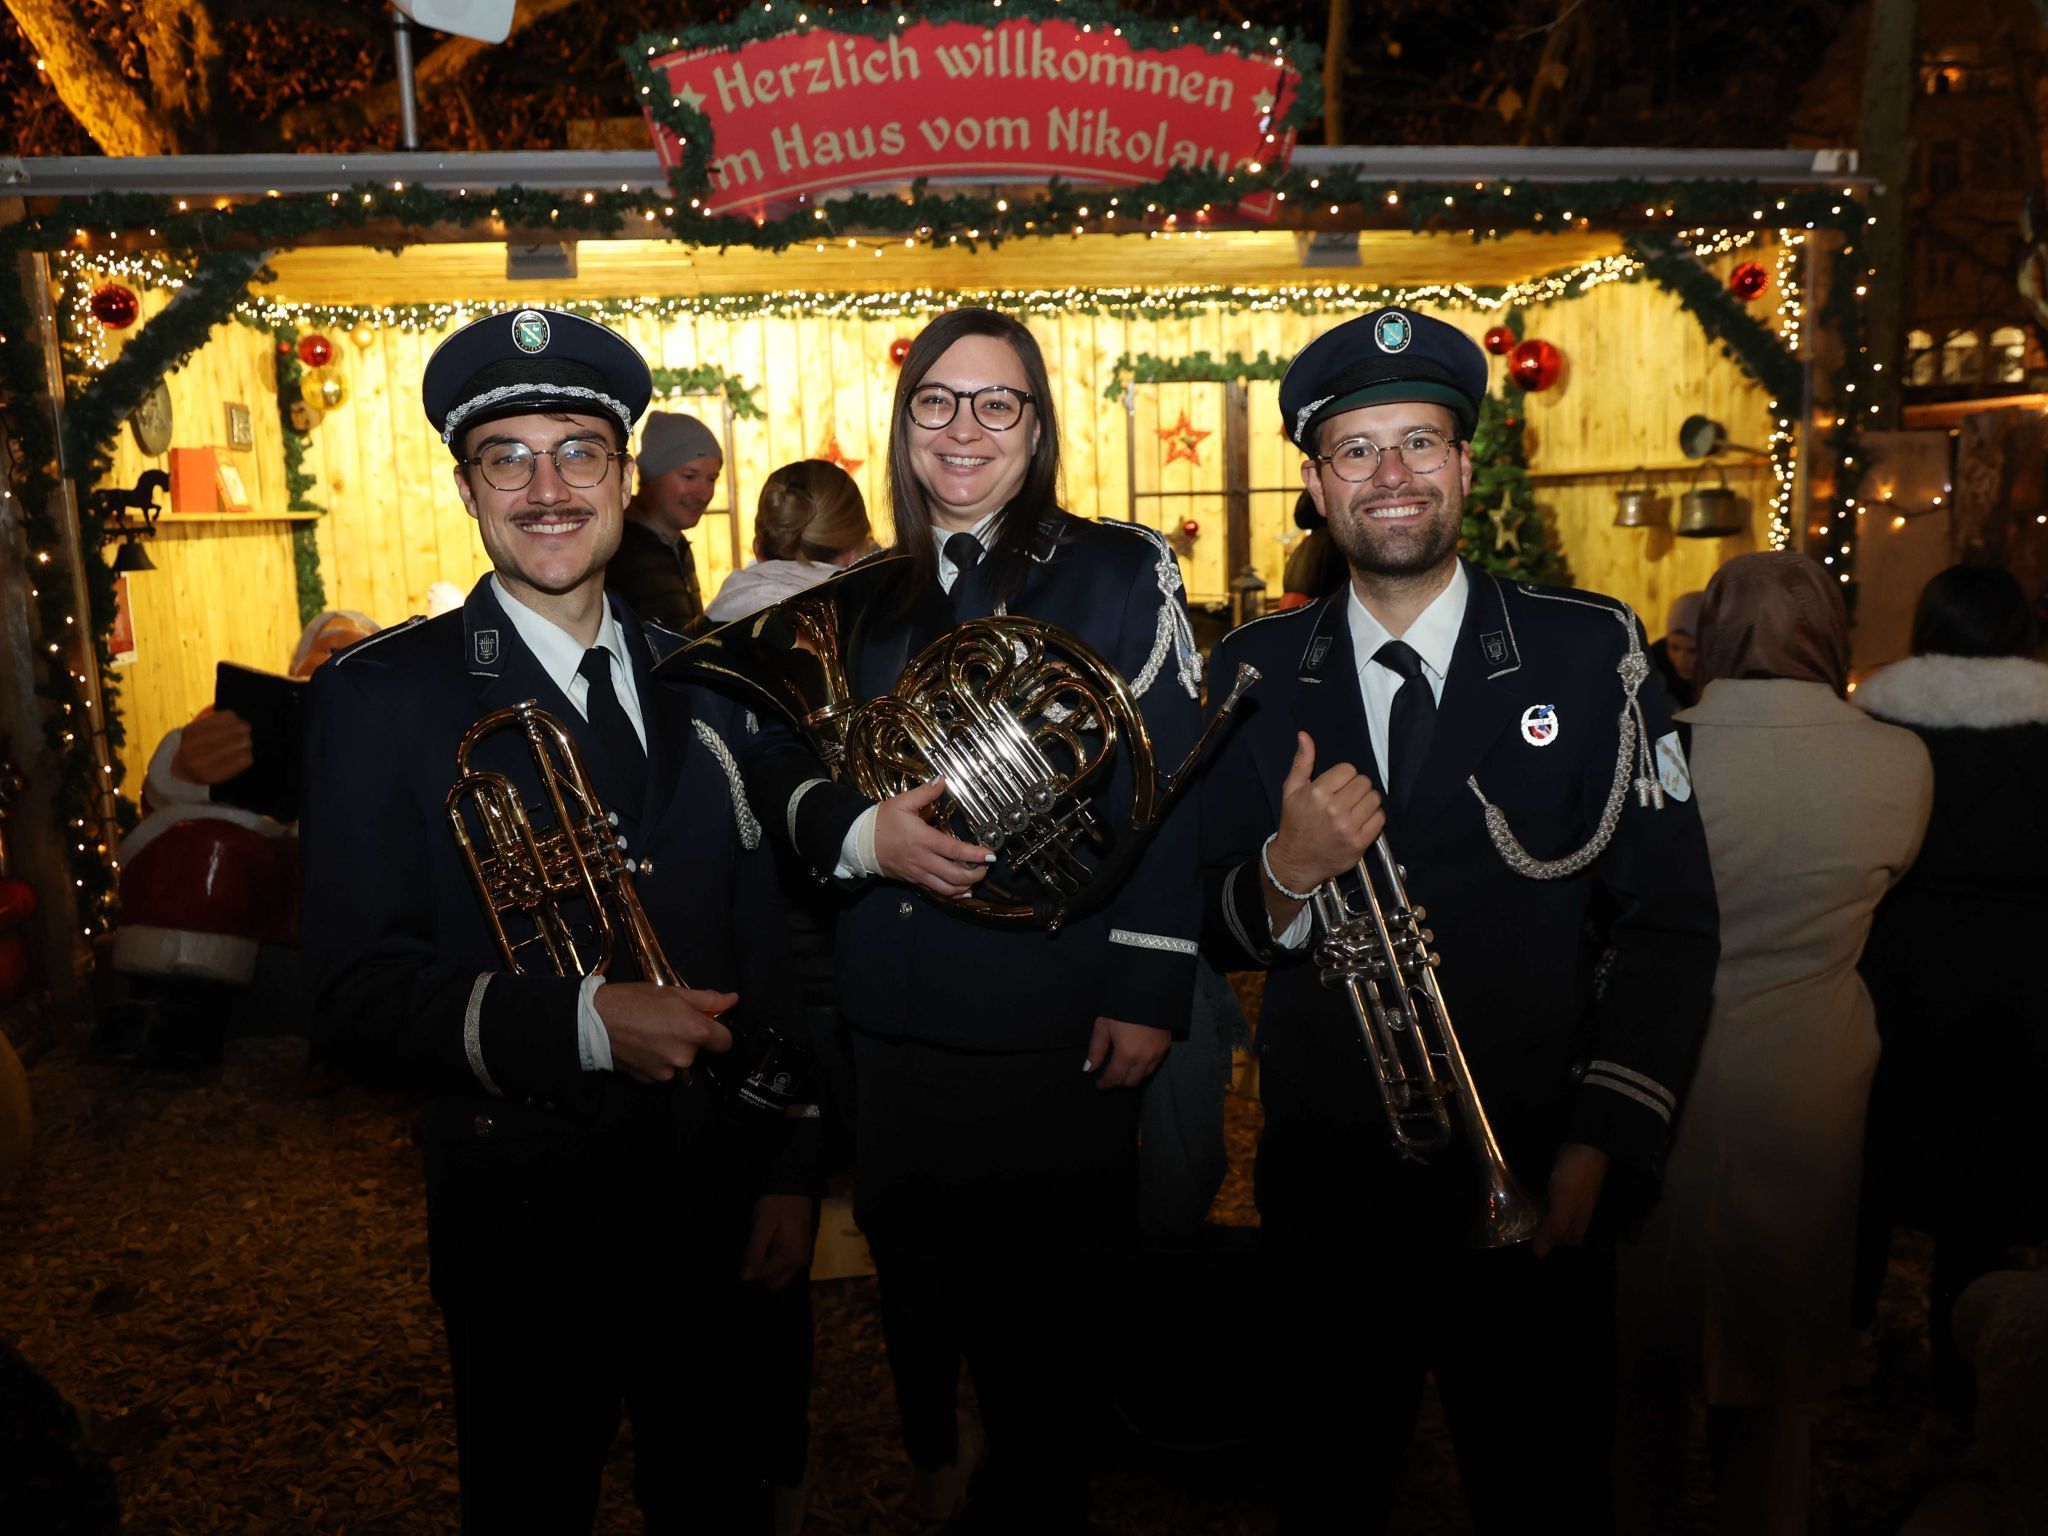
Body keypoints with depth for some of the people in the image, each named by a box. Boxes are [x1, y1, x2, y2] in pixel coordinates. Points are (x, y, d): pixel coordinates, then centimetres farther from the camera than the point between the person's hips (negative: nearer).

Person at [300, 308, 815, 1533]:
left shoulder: (699, 685, 3)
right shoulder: (382, 697, -10)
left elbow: (765, 946, 7)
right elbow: (357, 1002, -15)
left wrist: (789, 1172, 5)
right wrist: (584, 1022, -29)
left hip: (716, 1216, 4)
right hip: (524, 1228, -3)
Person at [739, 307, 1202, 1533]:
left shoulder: (1120, 572, -4)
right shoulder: (863, 597, 9)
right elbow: (785, 766, 7)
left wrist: (1148, 990, -13)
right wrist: (859, 831, -15)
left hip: (1056, 1015, -4)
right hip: (892, 1014, 5)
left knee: (1048, 1305, 9)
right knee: (917, 1274, 22)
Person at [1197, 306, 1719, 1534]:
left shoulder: (1591, 652, -5)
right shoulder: (1254, 675, 0)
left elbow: (1670, 917, -4)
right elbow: (1211, 933, 1)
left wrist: (1599, 1145, -10)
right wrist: (1284, 873, -20)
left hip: (1535, 1188, -1)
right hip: (1322, 1188, 2)